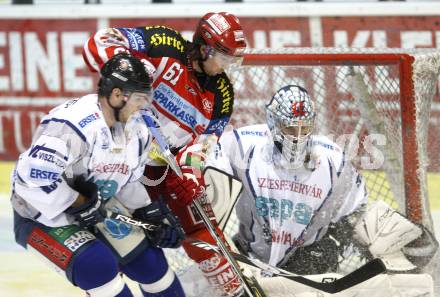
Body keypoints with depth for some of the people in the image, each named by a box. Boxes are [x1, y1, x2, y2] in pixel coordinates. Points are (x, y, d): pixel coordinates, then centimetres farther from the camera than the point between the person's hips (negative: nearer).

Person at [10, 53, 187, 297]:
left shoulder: (136, 129, -3)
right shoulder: (73, 125, -33)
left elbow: (128, 181, 13)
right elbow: (33, 176, -37)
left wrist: (150, 213, 2)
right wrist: (80, 204, -27)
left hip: (93, 210, 9)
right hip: (41, 217, -9)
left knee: (146, 256, 6)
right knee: (98, 265, -27)